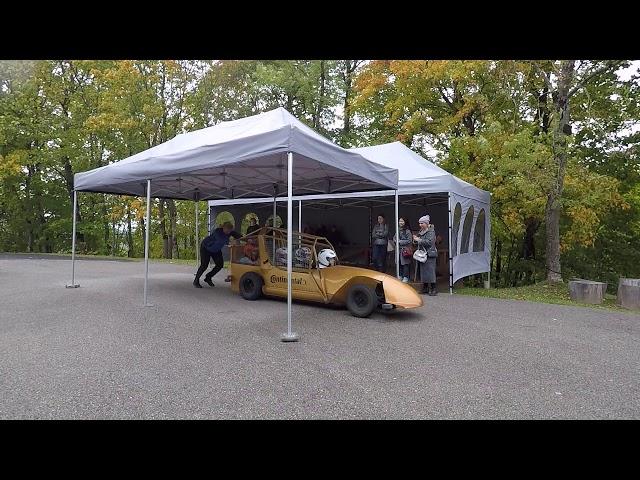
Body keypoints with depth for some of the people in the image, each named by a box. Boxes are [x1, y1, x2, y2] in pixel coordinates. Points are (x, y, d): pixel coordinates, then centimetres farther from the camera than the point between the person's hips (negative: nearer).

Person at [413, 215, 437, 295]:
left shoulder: (431, 231, -7)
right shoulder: (421, 232, 16)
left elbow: (429, 242, -20)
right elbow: (418, 243, 24)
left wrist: (419, 240, -16)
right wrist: (415, 239, 4)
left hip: (429, 254, -8)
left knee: (430, 271, -8)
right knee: (423, 271, 8)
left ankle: (433, 289, -2)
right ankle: (425, 288, 17)